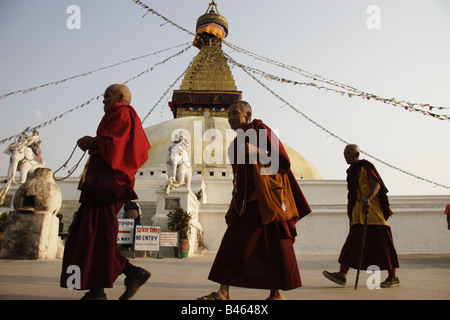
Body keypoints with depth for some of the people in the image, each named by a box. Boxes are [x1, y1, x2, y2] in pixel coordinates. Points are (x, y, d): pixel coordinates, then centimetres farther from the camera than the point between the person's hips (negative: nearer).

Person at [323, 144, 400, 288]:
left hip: (372, 210, -8)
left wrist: (367, 200, -34)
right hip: (358, 214, 8)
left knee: (381, 243, -3)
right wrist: (352, 212, 22)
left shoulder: (365, 166, -5)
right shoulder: (352, 171, 19)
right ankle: (342, 274, -6)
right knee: (352, 242, -1)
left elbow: (376, 185, -18)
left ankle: (393, 276, 8)